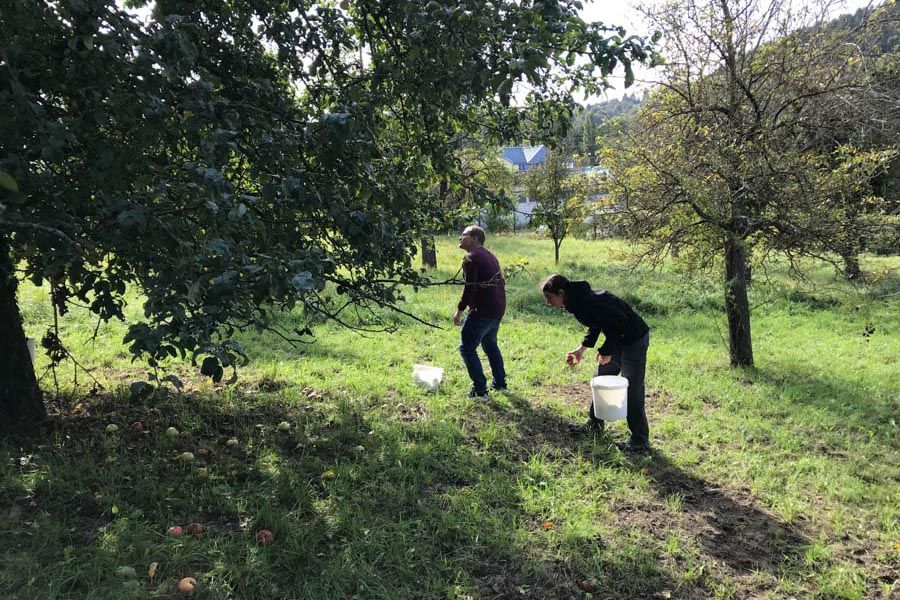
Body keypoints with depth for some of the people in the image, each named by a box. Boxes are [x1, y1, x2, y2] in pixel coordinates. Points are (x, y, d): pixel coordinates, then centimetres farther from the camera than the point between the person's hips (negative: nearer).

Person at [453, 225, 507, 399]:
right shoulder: (490, 256, 17)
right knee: (490, 345, 26)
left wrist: (459, 310, -12)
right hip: (498, 309, 10)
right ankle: (500, 383, 33)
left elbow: (469, 288, -19)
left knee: (467, 348, -1)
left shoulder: (471, 258, -13)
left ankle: (480, 390, -3)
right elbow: (501, 282, 21)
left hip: (482, 311, -10)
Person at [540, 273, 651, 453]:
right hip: (617, 339, 10)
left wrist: (606, 351, -21)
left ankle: (640, 442, 4)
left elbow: (620, 322, -29)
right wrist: (581, 349, 9)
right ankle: (594, 424, 34)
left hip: (634, 340, -10)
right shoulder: (576, 301, 3)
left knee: (632, 391, -6)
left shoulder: (588, 302, -28)